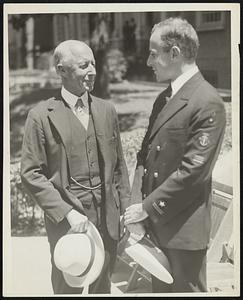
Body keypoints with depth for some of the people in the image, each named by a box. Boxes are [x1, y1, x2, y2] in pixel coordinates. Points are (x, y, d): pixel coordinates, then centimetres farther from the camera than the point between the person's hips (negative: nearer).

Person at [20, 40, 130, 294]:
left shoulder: (107, 110, 5)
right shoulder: (41, 116, -9)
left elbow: (118, 165, 10)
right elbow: (31, 174, -10)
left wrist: (125, 211, 6)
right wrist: (67, 213, -17)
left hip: (107, 218, 4)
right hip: (67, 219, -3)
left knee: (102, 287, 18)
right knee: (67, 289, 13)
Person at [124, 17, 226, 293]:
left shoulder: (208, 104, -17)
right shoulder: (163, 99, 10)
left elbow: (193, 171, -21)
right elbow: (145, 154, 8)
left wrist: (148, 207, -16)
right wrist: (137, 204, -3)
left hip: (183, 228, -8)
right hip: (154, 223, 8)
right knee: (160, 288, 21)